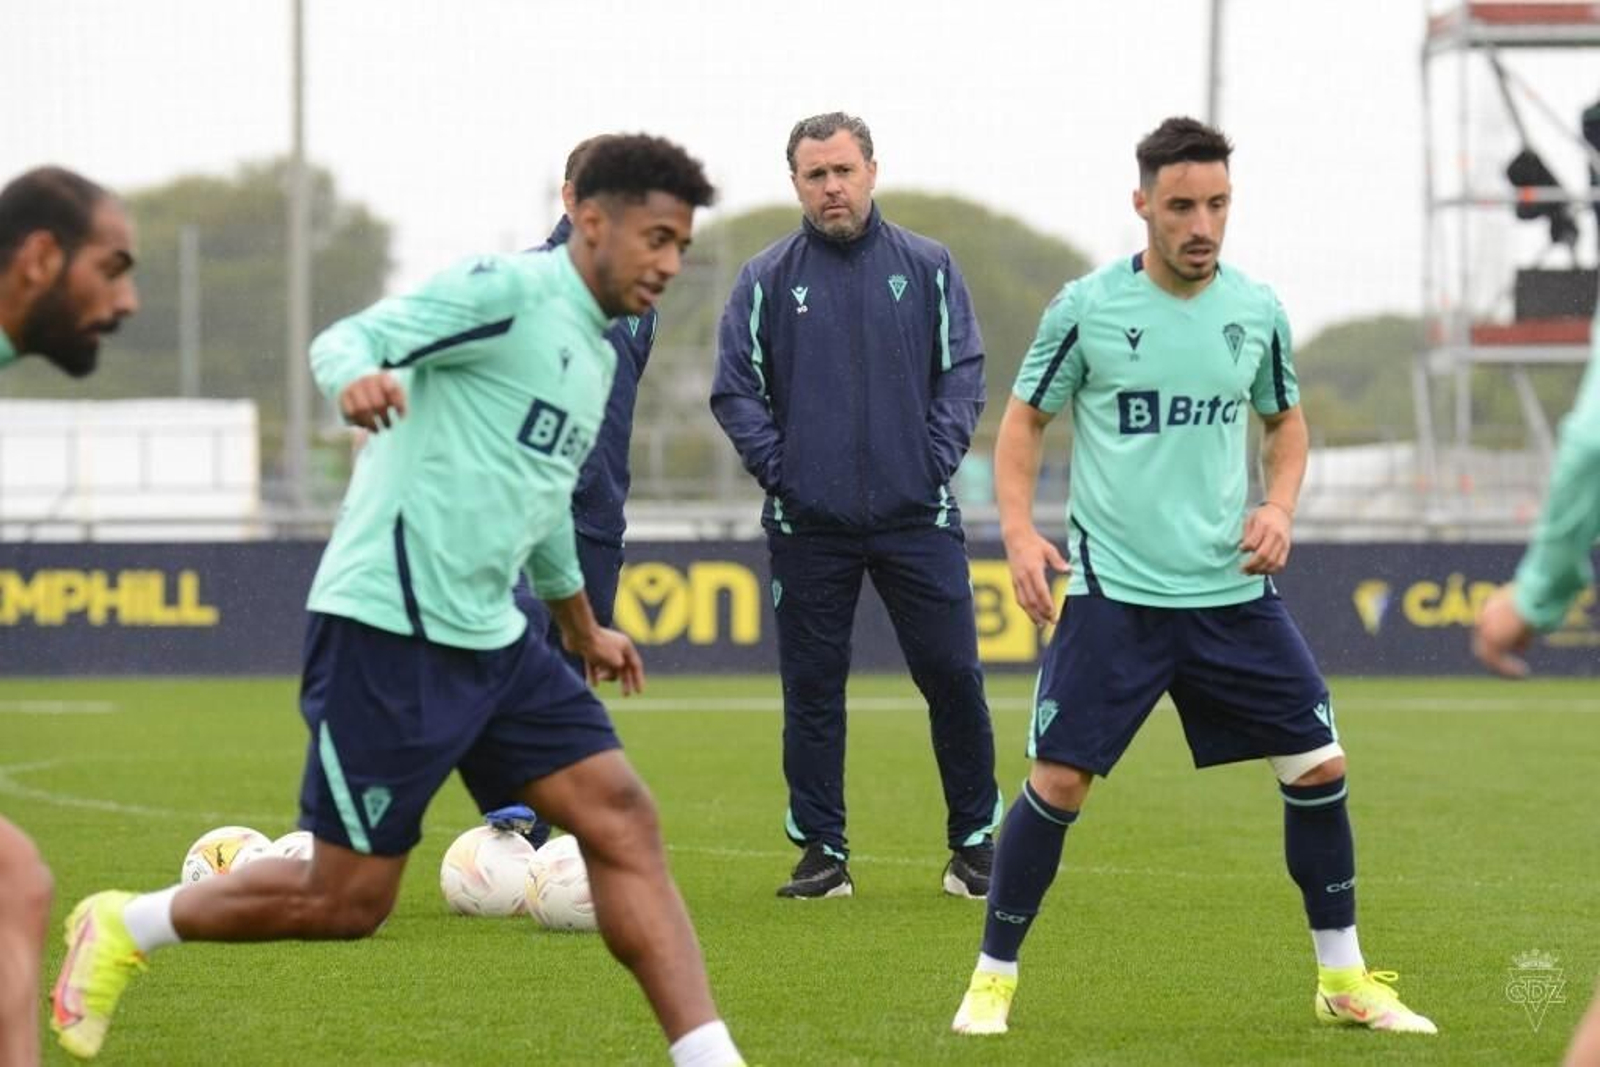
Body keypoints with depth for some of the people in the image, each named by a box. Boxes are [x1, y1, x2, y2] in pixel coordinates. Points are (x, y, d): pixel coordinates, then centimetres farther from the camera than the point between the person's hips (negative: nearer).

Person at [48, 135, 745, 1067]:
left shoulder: (599, 358, 17)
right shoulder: (508, 291, -10)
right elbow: (349, 340, -19)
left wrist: (584, 627, 45)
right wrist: (359, 377, -44)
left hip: (492, 640, 9)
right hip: (389, 632, -9)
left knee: (623, 819, -5)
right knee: (349, 900, -3)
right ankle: (121, 931, 19)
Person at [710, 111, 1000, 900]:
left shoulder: (926, 268, 6)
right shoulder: (768, 280, 4)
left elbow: (962, 373, 5)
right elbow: (734, 389, 4)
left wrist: (937, 459, -7)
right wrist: (778, 468, -7)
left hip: (917, 516, 0)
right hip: (809, 525, 0)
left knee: (953, 677, -2)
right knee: (811, 689, 4)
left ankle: (975, 842, 11)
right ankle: (821, 852, 12)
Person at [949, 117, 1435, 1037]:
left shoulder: (1257, 311, 3)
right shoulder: (1087, 307, -6)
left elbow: (1286, 419, 19)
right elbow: (1026, 419, 4)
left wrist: (1280, 505, 1)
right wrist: (1019, 528, -10)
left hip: (1232, 589, 3)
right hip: (1113, 590, -3)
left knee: (1319, 765, 2)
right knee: (1058, 781, -9)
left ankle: (1345, 980, 17)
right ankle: (993, 979, 7)